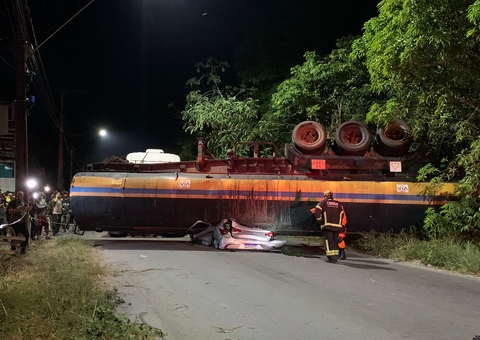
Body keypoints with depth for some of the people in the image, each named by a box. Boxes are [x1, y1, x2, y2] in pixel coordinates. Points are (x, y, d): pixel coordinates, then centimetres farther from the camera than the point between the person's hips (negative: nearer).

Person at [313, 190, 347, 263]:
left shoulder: (323, 203, 5)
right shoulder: (338, 204, 17)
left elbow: (317, 211, -11)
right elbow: (343, 215, 16)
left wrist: (320, 220, -1)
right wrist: (342, 226, 21)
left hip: (327, 225, -4)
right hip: (337, 226, 4)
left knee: (329, 241, -2)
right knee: (335, 240, 14)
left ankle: (331, 258, -9)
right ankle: (335, 257, 18)